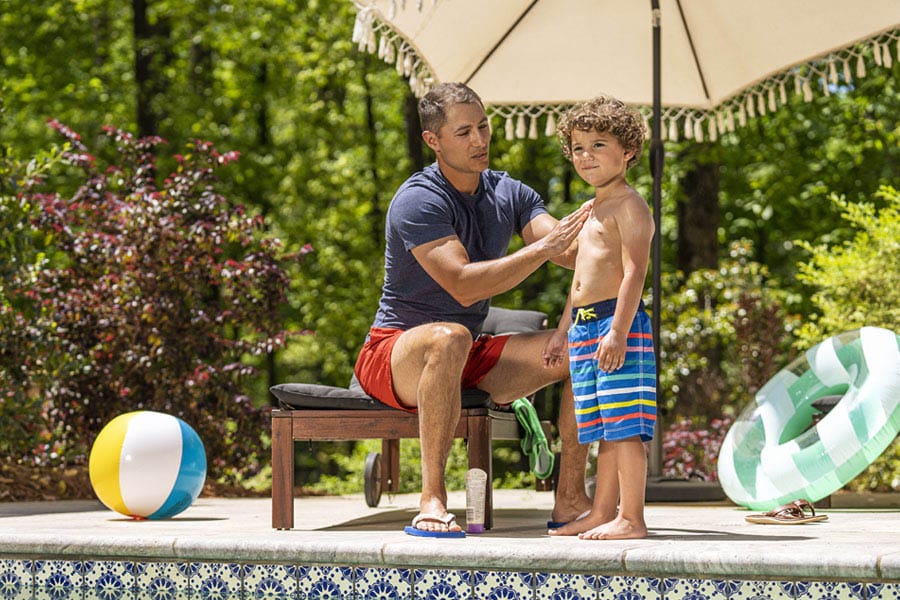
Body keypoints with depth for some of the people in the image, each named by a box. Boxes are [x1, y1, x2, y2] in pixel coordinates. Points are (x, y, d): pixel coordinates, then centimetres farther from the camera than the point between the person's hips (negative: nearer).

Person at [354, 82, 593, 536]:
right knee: (450, 338, -42)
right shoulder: (418, 201, -17)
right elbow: (463, 286, -28)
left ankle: (569, 497, -6)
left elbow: (574, 254, -7)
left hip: (471, 362, 7)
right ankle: (432, 499, -40)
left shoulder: (509, 194, 6)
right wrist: (544, 247, -32)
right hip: (394, 354, -7)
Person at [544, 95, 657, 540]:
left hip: (617, 322, -10)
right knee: (605, 429, 14)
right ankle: (602, 512, 20)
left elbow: (634, 273, -17)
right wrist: (563, 331, 27)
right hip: (585, 325, 10)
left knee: (624, 424, -10)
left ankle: (631, 518, -10)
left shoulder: (629, 205, -8)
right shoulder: (591, 211, 23)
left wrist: (618, 331, -25)